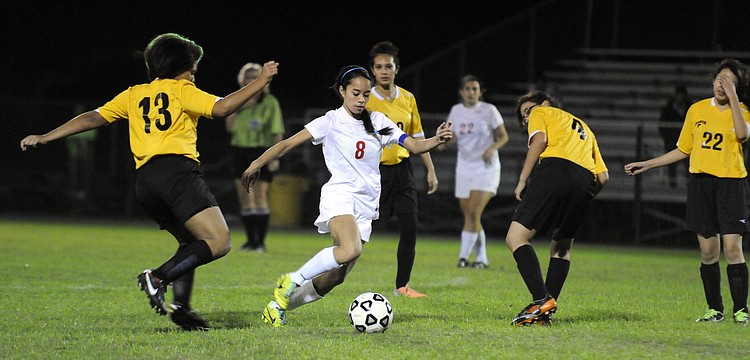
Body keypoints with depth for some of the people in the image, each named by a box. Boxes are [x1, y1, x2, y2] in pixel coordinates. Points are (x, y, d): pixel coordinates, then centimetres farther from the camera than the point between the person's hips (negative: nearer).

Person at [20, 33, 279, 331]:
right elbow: (221, 108, -4)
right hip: (176, 169, -7)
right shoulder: (181, 90, 10)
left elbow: (93, 118, 21)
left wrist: (45, 138, 23)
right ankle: (158, 278, -27)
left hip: (144, 181, 7)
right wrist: (261, 82, 3)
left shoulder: (133, 94, 25)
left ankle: (181, 306, 1)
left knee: (192, 245, 20)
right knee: (219, 242, -14)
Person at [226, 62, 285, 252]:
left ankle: (261, 241, -8)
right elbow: (230, 127, 6)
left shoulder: (270, 103, -3)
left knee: (260, 197, -9)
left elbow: (277, 131, -7)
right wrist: (238, 108, -7)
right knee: (245, 199, 6)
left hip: (261, 153, -6)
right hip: (240, 152, 6)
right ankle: (251, 240, 12)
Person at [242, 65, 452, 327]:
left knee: (336, 277, 1)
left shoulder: (378, 122, 10)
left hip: (366, 205, 5)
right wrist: (258, 163, -13)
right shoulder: (331, 122, -1)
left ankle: (280, 305, 19)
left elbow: (414, 146, 6)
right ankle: (291, 282, -18)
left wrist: (437, 140, -14)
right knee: (351, 249, -35)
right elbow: (288, 144, -3)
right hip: (340, 195, -5)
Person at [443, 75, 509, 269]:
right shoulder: (456, 111, 5)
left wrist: (492, 148, -20)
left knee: (473, 213, -16)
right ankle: (482, 258, 16)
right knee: (469, 215, 5)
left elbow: (504, 136, 0)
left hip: (486, 168, -5)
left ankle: (464, 256, -16)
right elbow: (453, 135, 12)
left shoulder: (489, 110, -7)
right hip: (464, 169, 5)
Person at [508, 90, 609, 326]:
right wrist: (584, 201, 31)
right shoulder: (584, 129, 38)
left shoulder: (542, 113, 22)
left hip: (555, 170, -7)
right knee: (561, 247, 21)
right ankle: (547, 312, 7)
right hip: (585, 182, 7)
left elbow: (539, 140, -2)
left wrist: (522, 180, -2)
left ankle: (542, 300, -24)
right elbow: (603, 176, 24)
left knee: (516, 237, -8)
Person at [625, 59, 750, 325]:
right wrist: (646, 165, 16)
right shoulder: (697, 110, 11)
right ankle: (715, 310, 11)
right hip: (700, 181, 3)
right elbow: (683, 150, 19)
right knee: (708, 250, 2)